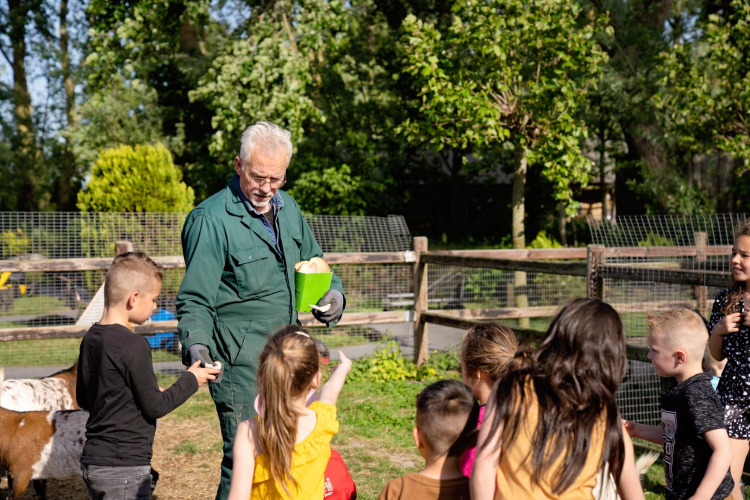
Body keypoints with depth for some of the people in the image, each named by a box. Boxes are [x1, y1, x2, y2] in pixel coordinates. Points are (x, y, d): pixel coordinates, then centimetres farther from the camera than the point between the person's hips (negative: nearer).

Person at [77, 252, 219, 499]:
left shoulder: (90, 339, 6)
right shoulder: (133, 346, -19)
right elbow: (155, 407, -15)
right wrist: (190, 380, 0)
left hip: (92, 460, 8)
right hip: (125, 468, -8)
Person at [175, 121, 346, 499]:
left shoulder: (287, 207, 10)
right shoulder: (211, 220, -13)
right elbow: (195, 299, -14)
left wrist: (332, 291, 2)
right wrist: (196, 343, -31)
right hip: (238, 361, -7)